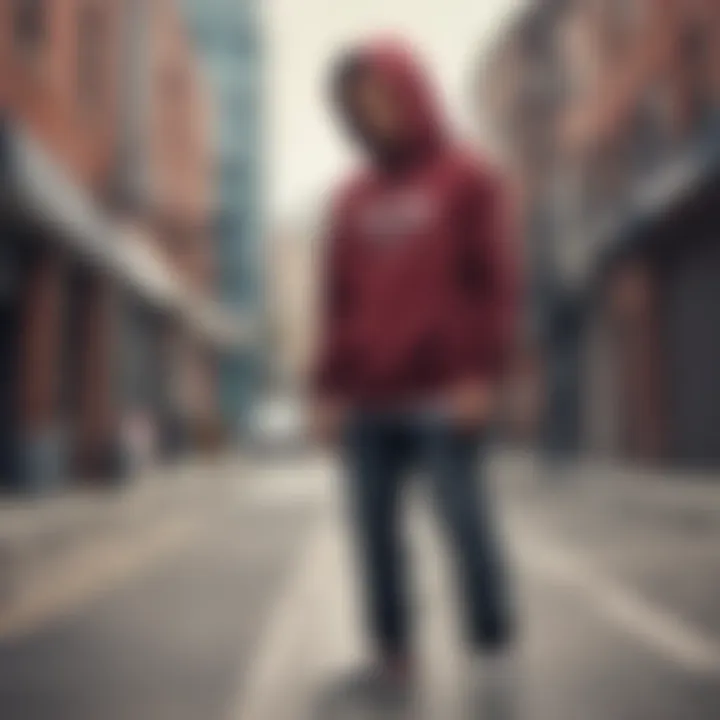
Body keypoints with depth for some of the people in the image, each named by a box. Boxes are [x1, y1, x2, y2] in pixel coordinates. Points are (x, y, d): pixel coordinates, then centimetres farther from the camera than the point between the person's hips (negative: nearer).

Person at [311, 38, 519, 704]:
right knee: (374, 528, 1)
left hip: (443, 396, -4)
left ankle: (493, 641, 3)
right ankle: (393, 654, 10)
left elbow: (495, 285, 0)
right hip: (366, 400, 4)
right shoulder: (353, 199, 18)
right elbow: (337, 301, 18)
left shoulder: (469, 180, 7)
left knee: (465, 519, -9)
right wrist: (327, 390, 11)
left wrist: (481, 374, -11)